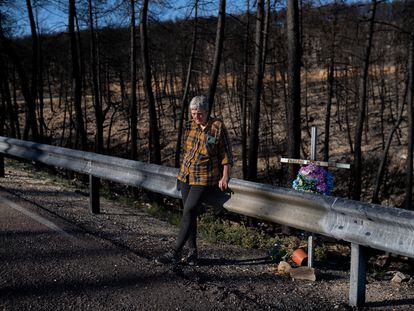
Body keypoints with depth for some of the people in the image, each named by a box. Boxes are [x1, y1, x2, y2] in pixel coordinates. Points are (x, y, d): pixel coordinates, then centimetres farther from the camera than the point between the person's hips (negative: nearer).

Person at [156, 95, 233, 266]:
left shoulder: (218, 127, -8)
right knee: (189, 213, 7)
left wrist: (225, 177, -10)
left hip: (205, 178, -6)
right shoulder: (190, 126, 6)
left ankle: (175, 253, -6)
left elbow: (226, 155, -5)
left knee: (188, 212, -12)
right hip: (186, 176, 6)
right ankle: (192, 251, 17)